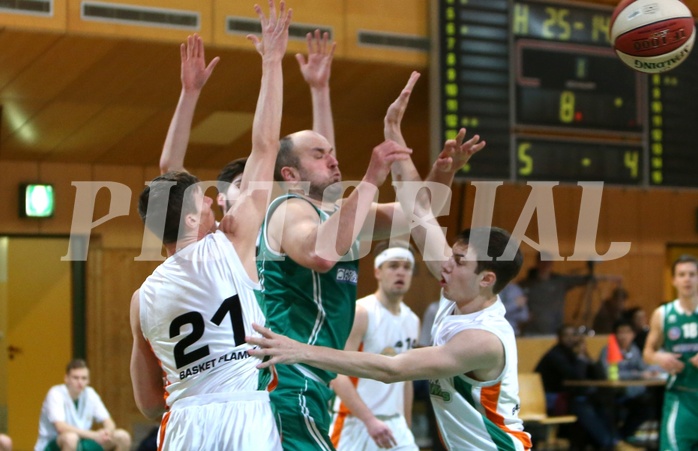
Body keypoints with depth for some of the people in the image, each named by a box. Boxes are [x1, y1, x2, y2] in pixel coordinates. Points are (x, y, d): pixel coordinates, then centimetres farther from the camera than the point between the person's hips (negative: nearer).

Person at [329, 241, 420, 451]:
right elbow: (338, 375, -19)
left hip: (394, 425, 6)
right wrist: (370, 420, -26)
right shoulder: (360, 313, -11)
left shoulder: (412, 321, 11)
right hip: (355, 423, -6)